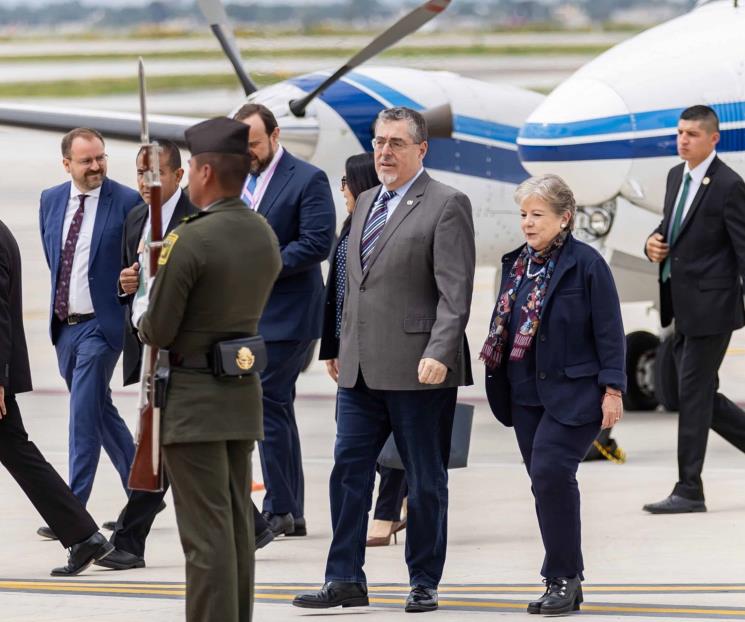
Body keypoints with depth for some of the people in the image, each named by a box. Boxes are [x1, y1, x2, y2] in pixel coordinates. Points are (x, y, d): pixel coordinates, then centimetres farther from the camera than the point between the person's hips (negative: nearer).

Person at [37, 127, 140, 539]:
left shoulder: (127, 202, -9)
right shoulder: (51, 200, 7)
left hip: (100, 325, -6)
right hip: (64, 324, 6)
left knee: (84, 416, -10)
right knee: (100, 412, 14)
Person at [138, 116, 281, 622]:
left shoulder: (191, 240, -19)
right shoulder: (266, 236, 5)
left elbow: (157, 332, -15)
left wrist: (143, 318, 8)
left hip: (193, 400, -8)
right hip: (245, 392, 8)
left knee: (206, 532, -7)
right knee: (238, 524, 13)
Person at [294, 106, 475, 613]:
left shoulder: (447, 205, -7)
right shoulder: (367, 203, 16)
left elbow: (455, 292, -14)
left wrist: (438, 354, -23)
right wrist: (344, 350, 18)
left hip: (416, 372, -7)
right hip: (360, 370, 7)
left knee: (425, 481, 4)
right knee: (348, 471, 4)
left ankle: (424, 584, 12)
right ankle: (345, 580, 8)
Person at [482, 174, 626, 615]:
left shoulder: (586, 264, -10)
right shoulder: (518, 264, 10)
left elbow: (609, 331, -10)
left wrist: (613, 390, -13)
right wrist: (498, 375, 16)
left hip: (573, 393, -7)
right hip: (527, 393, 7)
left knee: (550, 472, -17)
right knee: (546, 482, 8)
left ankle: (564, 577, -8)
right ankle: (565, 580, 15)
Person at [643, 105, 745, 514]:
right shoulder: (676, 176, 11)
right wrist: (654, 242, 2)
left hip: (710, 307, -8)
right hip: (683, 309, 8)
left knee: (693, 393, -6)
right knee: (700, 395, 12)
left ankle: (689, 491, -2)